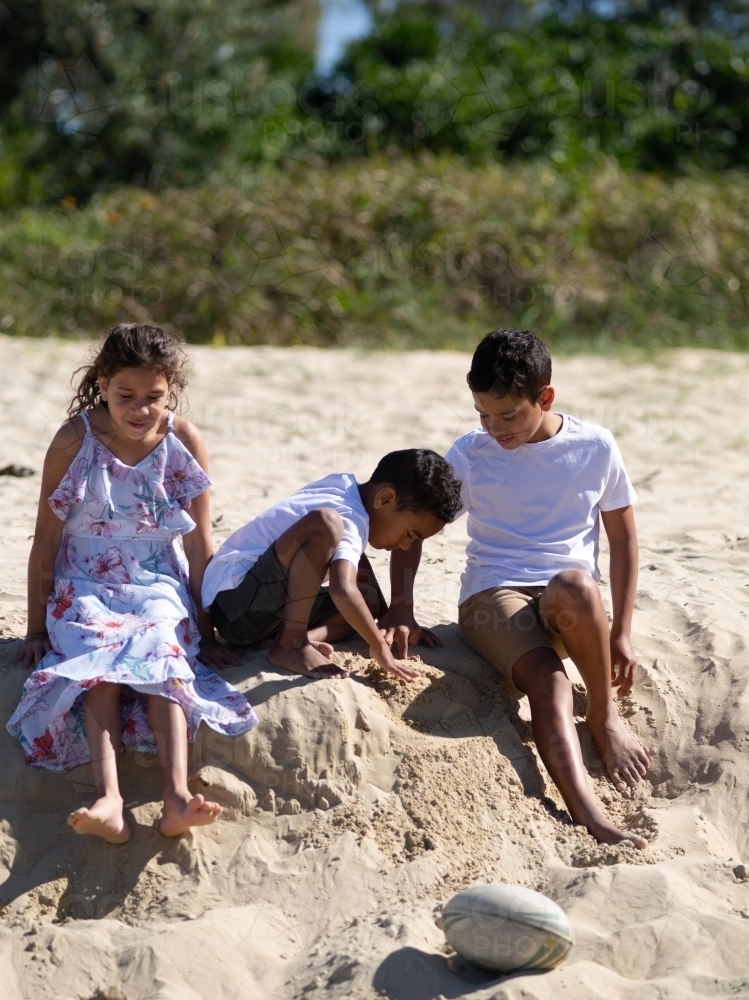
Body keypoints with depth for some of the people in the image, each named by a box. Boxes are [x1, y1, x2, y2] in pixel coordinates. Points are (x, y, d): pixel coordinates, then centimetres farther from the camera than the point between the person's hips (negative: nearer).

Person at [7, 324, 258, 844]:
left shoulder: (185, 443, -3)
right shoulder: (75, 440, -8)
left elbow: (199, 546, 3)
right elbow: (46, 539, -1)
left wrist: (207, 633, 6)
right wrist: (36, 629, 1)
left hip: (159, 586, 1)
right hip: (85, 587, -1)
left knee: (165, 659, -30)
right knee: (96, 665, -31)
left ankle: (177, 795, -48)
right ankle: (110, 800, -49)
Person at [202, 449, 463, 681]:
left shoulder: (345, 487, 8)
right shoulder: (349, 521, -20)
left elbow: (357, 562, 24)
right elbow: (343, 591, -37)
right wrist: (380, 647, -24)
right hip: (233, 597, -10)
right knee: (325, 525, -30)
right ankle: (289, 647, -21)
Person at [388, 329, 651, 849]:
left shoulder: (596, 448, 3)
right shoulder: (470, 455, 2)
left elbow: (623, 538, 8)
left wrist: (620, 633, 1)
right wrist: (402, 610, -9)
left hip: (570, 607, 1)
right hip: (493, 596, 0)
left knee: (573, 583, -38)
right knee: (548, 680, -33)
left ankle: (605, 714, -15)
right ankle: (591, 818, -49)